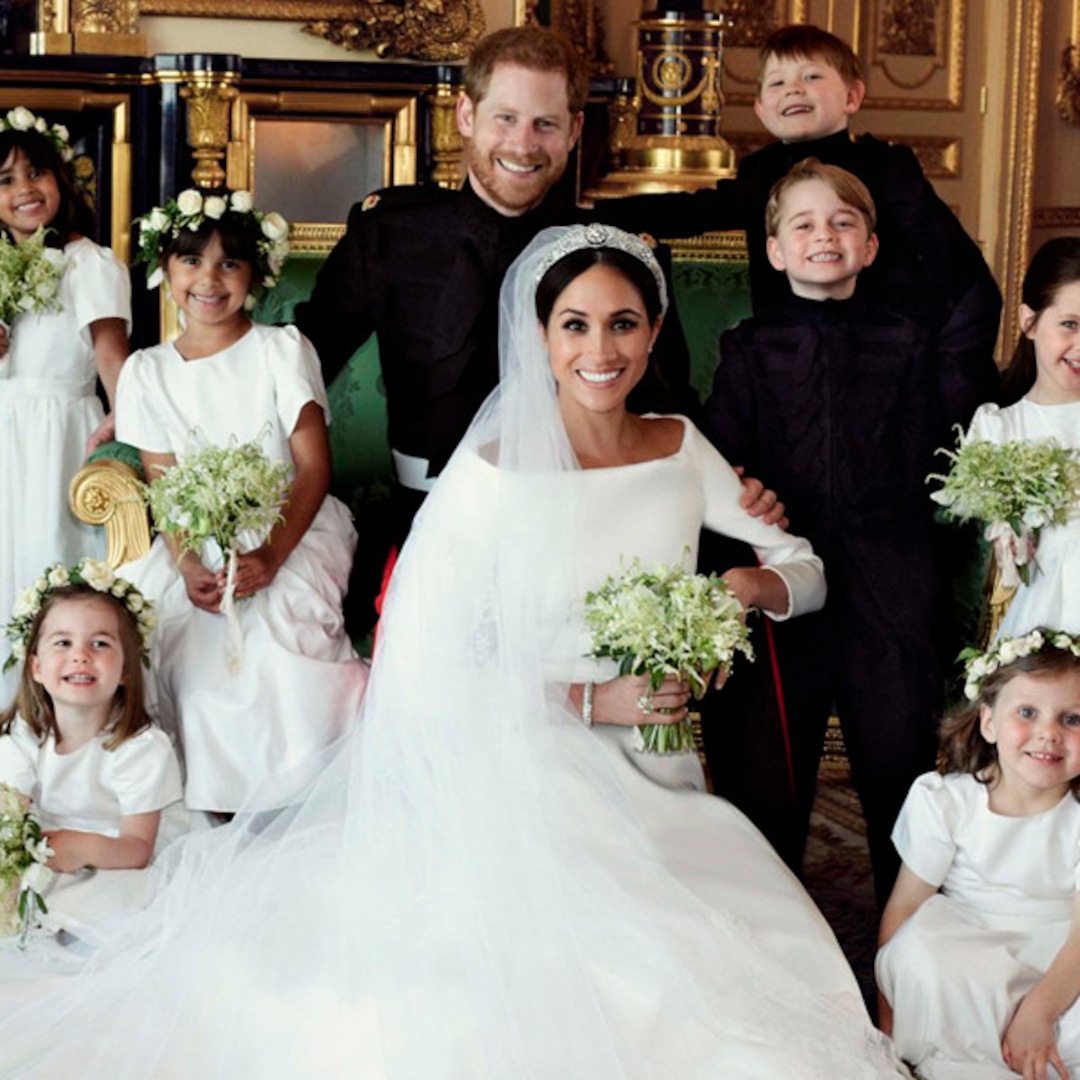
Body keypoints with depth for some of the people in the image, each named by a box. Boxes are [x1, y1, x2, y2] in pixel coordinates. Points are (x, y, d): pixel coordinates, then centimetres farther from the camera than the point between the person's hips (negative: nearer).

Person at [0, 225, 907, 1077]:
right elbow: (427, 668, -11)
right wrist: (592, 700, -14)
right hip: (533, 782, -4)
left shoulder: (680, 449, 7)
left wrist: (740, 585, -10)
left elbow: (806, 570, 13)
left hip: (659, 789, 5)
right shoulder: (493, 473, -9)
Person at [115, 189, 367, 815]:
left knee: (282, 617, -32)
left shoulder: (282, 350, -2)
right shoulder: (147, 372, 7)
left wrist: (270, 556, -23)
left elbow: (315, 467, -8)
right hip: (197, 541, 3)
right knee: (151, 619, -24)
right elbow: (165, 487, 2)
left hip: (294, 529, -3)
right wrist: (188, 566, -17)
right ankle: (210, 789, -8)